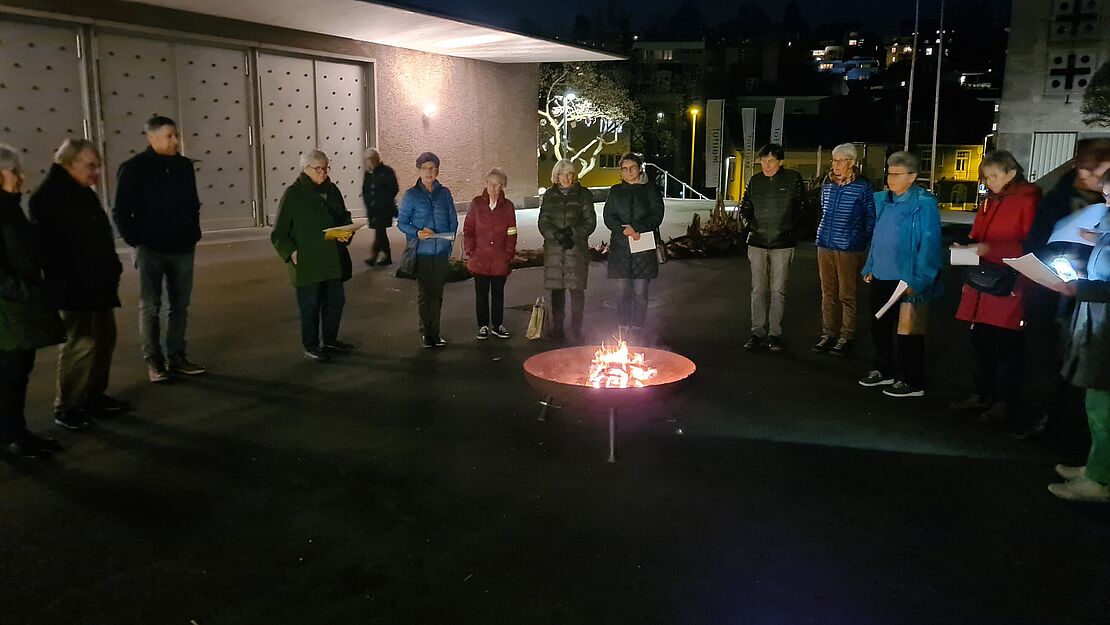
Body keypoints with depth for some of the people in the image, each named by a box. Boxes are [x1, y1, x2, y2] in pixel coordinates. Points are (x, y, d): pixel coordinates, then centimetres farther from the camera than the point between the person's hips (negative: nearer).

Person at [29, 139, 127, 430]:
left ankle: (95, 395, 26)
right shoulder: (48, 196, -13)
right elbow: (48, 242, -20)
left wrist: (111, 269, 11)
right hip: (75, 286, -9)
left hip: (98, 282, 9)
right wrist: (62, 282, -24)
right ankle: (66, 406, 6)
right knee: (81, 343, -6)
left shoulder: (83, 193, 14)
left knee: (104, 338, 14)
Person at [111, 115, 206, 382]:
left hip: (183, 249, 5)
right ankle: (154, 361, 9)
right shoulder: (133, 168, -7)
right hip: (151, 250, -4)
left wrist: (194, 235, 8)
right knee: (150, 307, 2)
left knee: (180, 305, 9)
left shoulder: (185, 165, 7)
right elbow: (121, 212, -4)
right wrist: (136, 241, -9)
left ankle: (177, 357, 18)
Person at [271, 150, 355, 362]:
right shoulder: (293, 194, -7)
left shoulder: (332, 190, 9)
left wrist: (347, 232, 0)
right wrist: (290, 252, -18)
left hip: (334, 259, 6)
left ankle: (330, 341, 30)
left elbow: (344, 217, 22)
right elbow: (279, 233, -5)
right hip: (307, 263, -6)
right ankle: (311, 347, 14)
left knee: (335, 301, 14)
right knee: (310, 305, 2)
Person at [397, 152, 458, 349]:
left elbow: (453, 221, 12)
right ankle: (425, 333, 13)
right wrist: (417, 233, -17)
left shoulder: (444, 193, 7)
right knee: (424, 294, 3)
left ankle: (435, 332, 16)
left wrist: (449, 241, -2)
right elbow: (401, 222, 1)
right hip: (421, 252, -2)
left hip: (441, 252, 2)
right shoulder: (411, 195, 0)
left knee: (437, 293, 7)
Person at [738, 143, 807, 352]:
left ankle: (775, 333, 10)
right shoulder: (755, 181, 6)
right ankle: (758, 333, 11)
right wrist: (749, 226, 1)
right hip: (757, 243, 3)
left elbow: (801, 209, 4)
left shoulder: (793, 179, -2)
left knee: (778, 290, 2)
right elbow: (744, 208, 16)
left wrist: (791, 229, -3)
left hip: (782, 244, -2)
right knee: (758, 290, 4)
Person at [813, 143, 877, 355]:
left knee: (847, 295, 0)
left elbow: (870, 218, 1)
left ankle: (847, 336, 8)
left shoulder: (862, 187, -5)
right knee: (828, 294, 10)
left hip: (849, 250, -5)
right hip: (825, 247, 5)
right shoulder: (827, 184, 10)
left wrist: (860, 241, -1)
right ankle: (828, 334, 17)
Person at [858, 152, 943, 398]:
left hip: (906, 281, -8)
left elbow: (929, 245, -16)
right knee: (879, 327, 16)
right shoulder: (883, 200, 9)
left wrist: (918, 281, -21)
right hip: (881, 277, 8)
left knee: (906, 331, 1)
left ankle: (912, 382, 13)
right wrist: (870, 267, 16)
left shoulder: (923, 205, -13)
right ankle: (884, 371, 33)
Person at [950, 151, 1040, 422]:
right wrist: (967, 247, 3)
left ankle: (1006, 401, 13)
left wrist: (990, 249, -18)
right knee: (981, 342, 13)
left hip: (1010, 288, -7)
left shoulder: (1029, 200, -9)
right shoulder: (990, 201, 15)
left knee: (1007, 346, 1)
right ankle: (982, 395, 25)